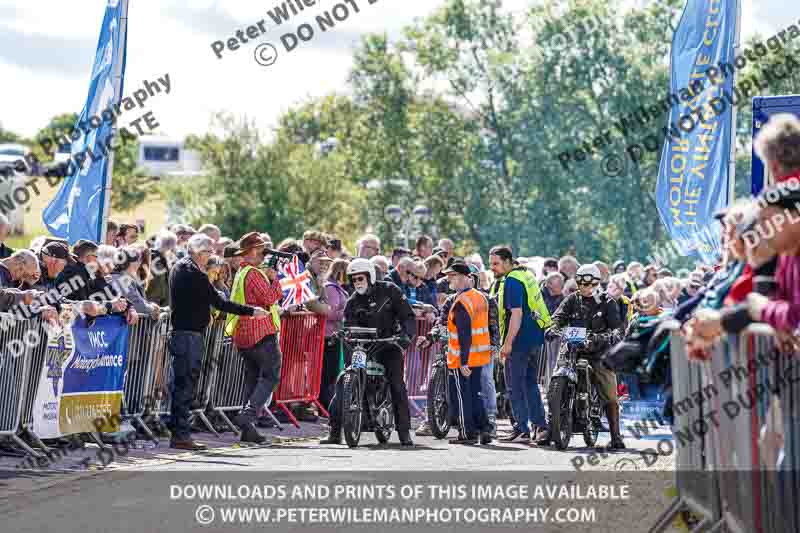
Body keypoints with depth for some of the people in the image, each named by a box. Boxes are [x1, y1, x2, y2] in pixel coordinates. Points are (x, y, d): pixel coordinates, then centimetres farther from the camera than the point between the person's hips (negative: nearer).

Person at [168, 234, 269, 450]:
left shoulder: (178, 267, 14)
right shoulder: (194, 273, -17)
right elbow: (219, 302, -17)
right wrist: (251, 311, -12)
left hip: (178, 332, 10)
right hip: (190, 334, -10)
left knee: (181, 383, 12)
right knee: (185, 383, -8)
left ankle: (178, 432, 16)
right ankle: (181, 435, -9)